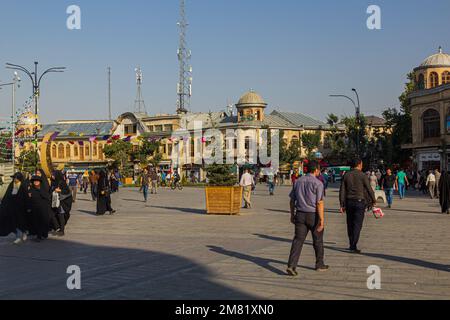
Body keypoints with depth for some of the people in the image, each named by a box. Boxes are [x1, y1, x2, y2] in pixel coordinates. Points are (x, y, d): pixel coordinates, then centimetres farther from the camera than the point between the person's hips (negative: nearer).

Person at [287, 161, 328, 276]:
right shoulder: (318, 183, -10)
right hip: (313, 215, -4)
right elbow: (319, 203, -16)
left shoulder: (298, 181, 7)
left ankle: (291, 266, -13)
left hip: (300, 214, 4)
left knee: (298, 240, 0)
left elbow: (292, 200, 11)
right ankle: (319, 264, 28)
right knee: (318, 241, 14)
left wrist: (292, 215, 20)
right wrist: (321, 220, -15)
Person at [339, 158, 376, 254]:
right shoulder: (362, 176, -6)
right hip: (359, 202, -4)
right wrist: (374, 200, 10)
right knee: (357, 225, -2)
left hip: (349, 202, 4)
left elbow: (342, 191, 3)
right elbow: (369, 189, -4)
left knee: (350, 224, 12)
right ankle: (353, 247, -7)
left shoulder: (346, 175, 5)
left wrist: (342, 205, 7)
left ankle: (352, 245, 19)